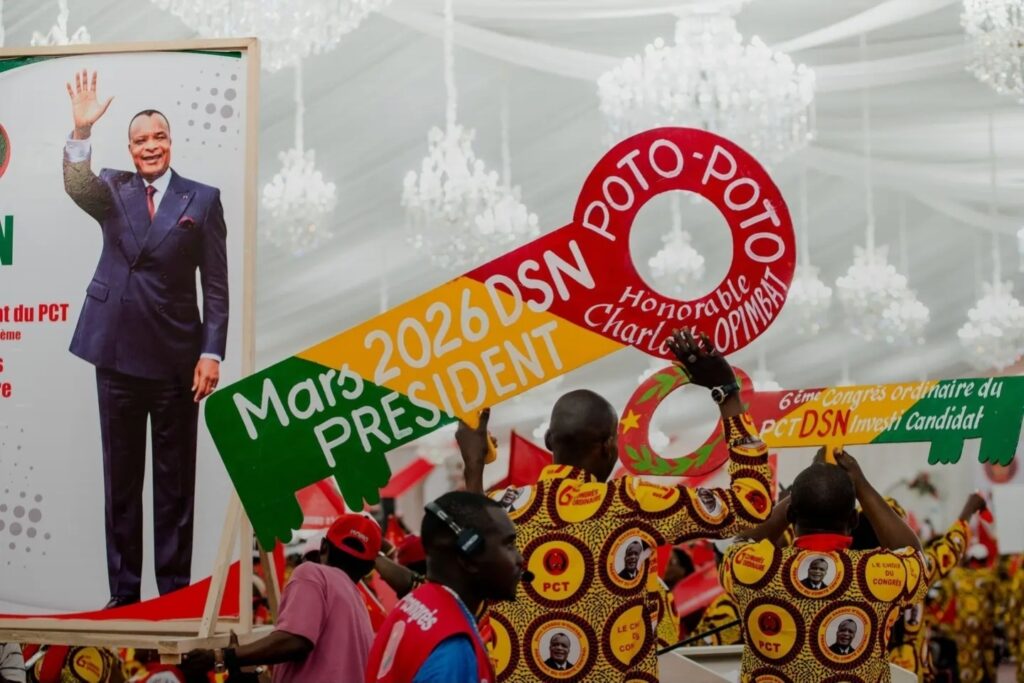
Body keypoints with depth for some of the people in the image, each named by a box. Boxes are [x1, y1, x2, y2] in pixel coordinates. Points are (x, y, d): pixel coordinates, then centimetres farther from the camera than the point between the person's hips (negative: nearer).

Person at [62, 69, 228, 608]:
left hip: (175, 358, -2)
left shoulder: (203, 199, 2)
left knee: (175, 481, 5)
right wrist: (82, 131, -32)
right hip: (118, 353, 2)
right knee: (120, 478, 8)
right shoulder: (113, 191, 7)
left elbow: (216, 284, 0)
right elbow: (77, 186, -16)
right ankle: (123, 592, 16)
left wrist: (211, 353, -7)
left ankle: (174, 591, 12)